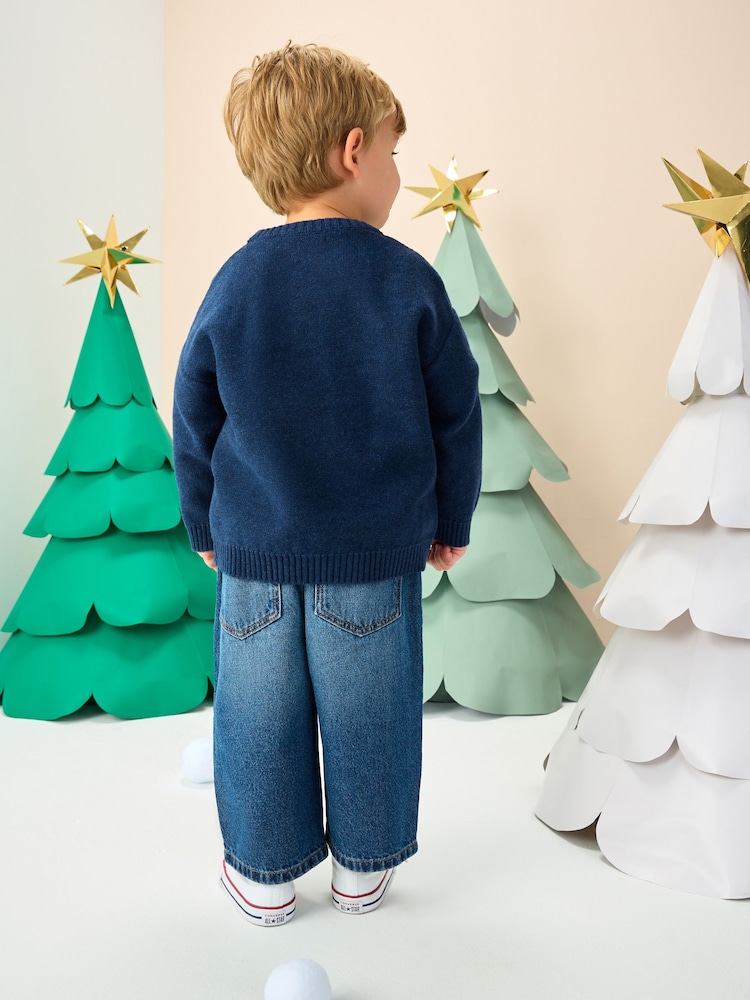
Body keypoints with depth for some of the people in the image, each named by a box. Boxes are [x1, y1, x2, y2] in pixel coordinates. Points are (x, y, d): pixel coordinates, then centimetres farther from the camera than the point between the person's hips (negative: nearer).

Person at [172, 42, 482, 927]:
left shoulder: (234, 284, -3)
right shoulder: (408, 280, -8)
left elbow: (194, 427, 4)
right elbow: (456, 416, -2)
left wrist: (206, 528, 18)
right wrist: (452, 521, 12)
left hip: (257, 554, 2)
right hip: (379, 553, -1)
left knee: (260, 717, 16)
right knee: (369, 717, 15)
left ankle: (265, 875, 33)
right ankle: (363, 867, 34)